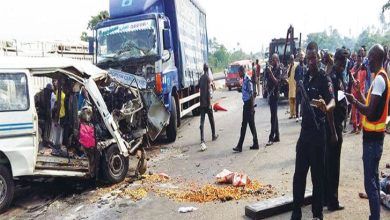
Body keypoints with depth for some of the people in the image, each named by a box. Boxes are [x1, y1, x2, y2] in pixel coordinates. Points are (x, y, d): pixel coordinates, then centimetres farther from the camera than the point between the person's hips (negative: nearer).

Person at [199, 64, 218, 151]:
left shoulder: (201, 78, 10)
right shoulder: (208, 78, -9)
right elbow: (208, 91, -15)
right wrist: (209, 103, -15)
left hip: (201, 103, 5)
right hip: (207, 103, -5)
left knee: (202, 121, -3)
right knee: (211, 120, 15)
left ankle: (202, 141, -14)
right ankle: (214, 135, 32)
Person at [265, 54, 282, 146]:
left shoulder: (279, 69, -7)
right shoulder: (272, 69, 15)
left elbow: (277, 81, -18)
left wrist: (271, 73, -26)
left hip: (275, 94, -8)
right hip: (270, 93, 8)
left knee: (273, 116, -9)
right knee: (274, 116, 12)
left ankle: (271, 138, -10)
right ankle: (277, 136, 20)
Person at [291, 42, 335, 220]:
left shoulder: (324, 78, -11)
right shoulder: (306, 77, 10)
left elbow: (332, 101, -27)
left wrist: (326, 107, -44)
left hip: (318, 132, -6)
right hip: (304, 130, 7)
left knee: (317, 175, 3)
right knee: (299, 173, 9)